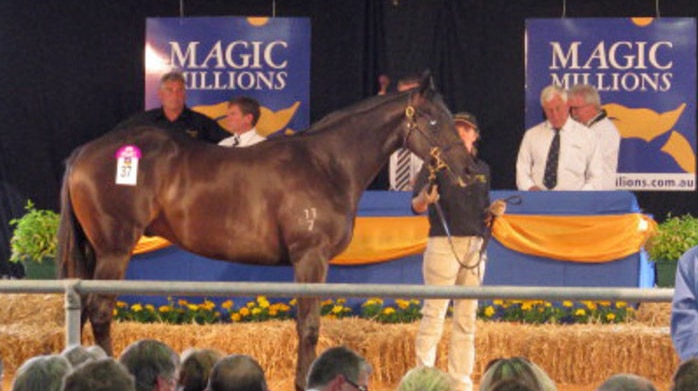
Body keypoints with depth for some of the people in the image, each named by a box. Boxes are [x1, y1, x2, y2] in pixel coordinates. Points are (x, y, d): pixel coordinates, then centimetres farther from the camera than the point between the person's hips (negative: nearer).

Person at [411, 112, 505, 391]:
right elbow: (416, 206, -10)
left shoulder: (482, 169, 15)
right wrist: (425, 198, -32)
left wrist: (493, 211, -1)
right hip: (443, 243, -6)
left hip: (474, 246, 6)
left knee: (467, 316, 8)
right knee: (435, 313, -7)